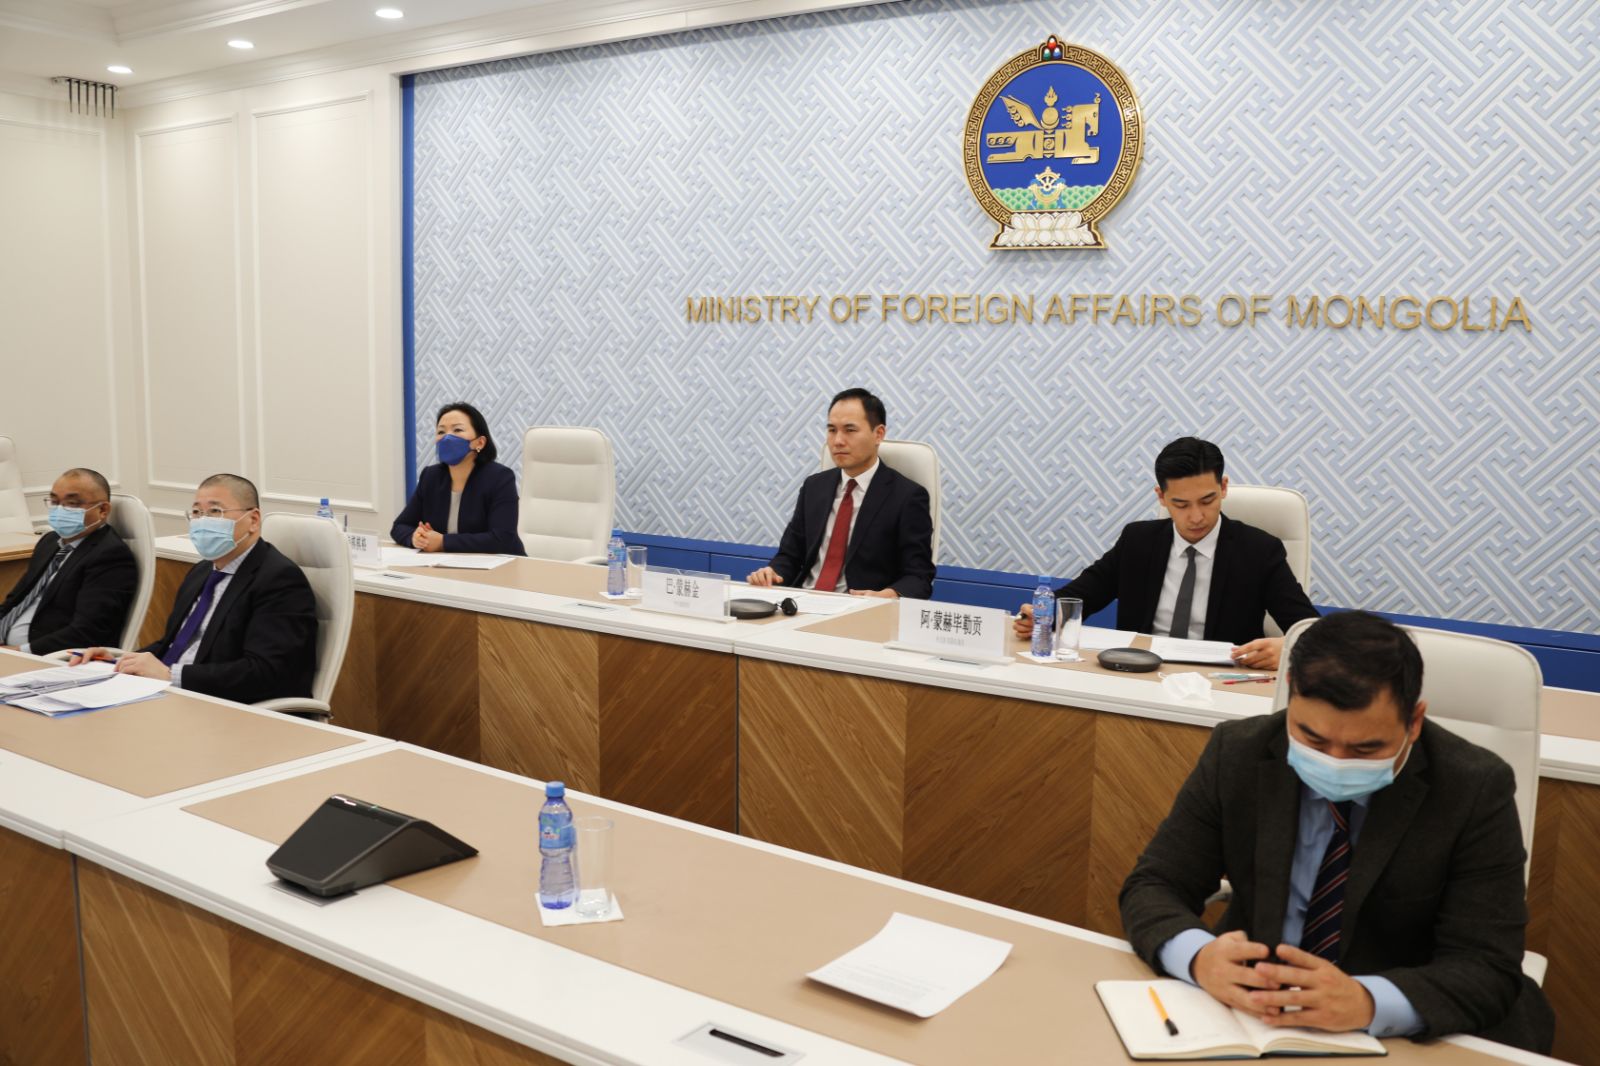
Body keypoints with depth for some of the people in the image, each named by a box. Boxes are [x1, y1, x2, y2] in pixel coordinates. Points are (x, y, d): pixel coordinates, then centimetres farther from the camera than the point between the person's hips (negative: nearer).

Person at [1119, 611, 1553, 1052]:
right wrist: (1200, 958, -28)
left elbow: (1490, 969, -15)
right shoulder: (1237, 754, -9)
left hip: (1411, 1039, 0)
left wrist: (1366, 1002, -33)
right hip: (1252, 1016, 1)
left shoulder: (1476, 790, -13)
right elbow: (1153, 887, -6)